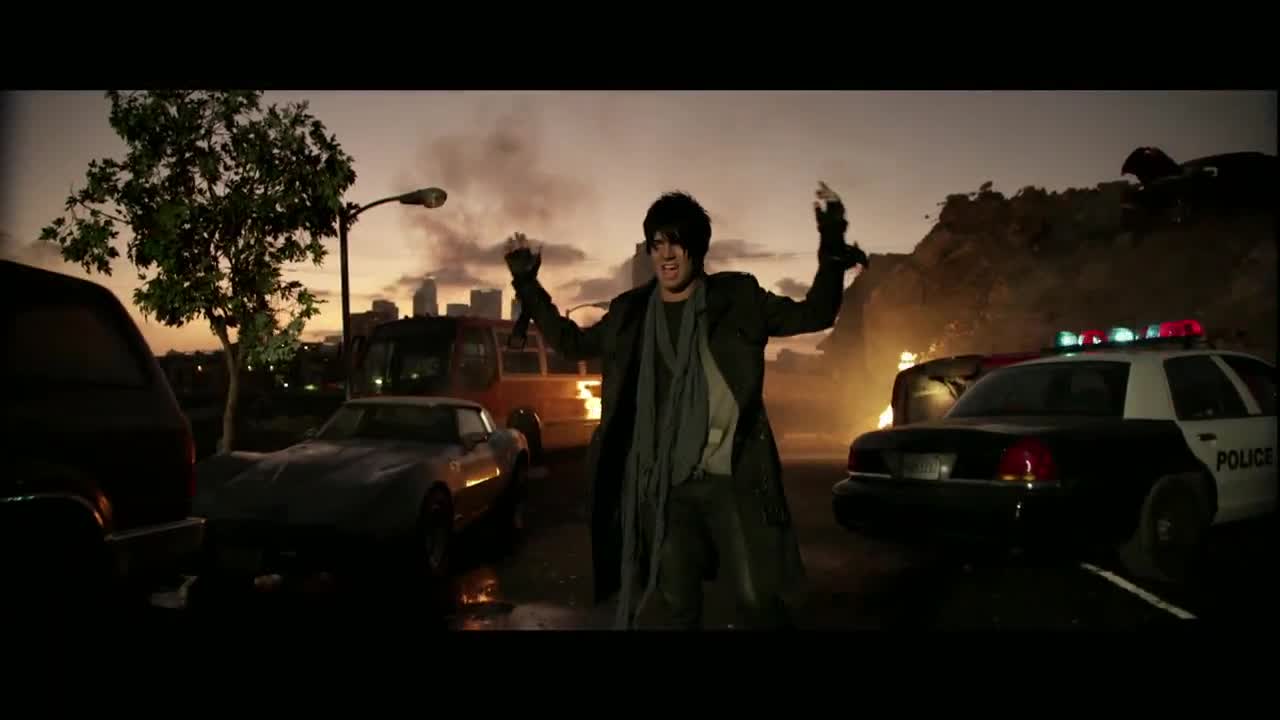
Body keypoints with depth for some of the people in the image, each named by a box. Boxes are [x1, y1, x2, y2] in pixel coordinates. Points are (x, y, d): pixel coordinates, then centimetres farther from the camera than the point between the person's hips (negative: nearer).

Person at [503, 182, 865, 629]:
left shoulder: (736, 297, 0)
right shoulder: (631, 312, 7)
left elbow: (814, 314, 4)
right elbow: (572, 343, 21)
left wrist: (832, 248, -9)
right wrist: (526, 283, 18)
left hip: (732, 480, -2)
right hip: (667, 487, 3)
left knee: (760, 600, 0)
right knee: (679, 607, 14)